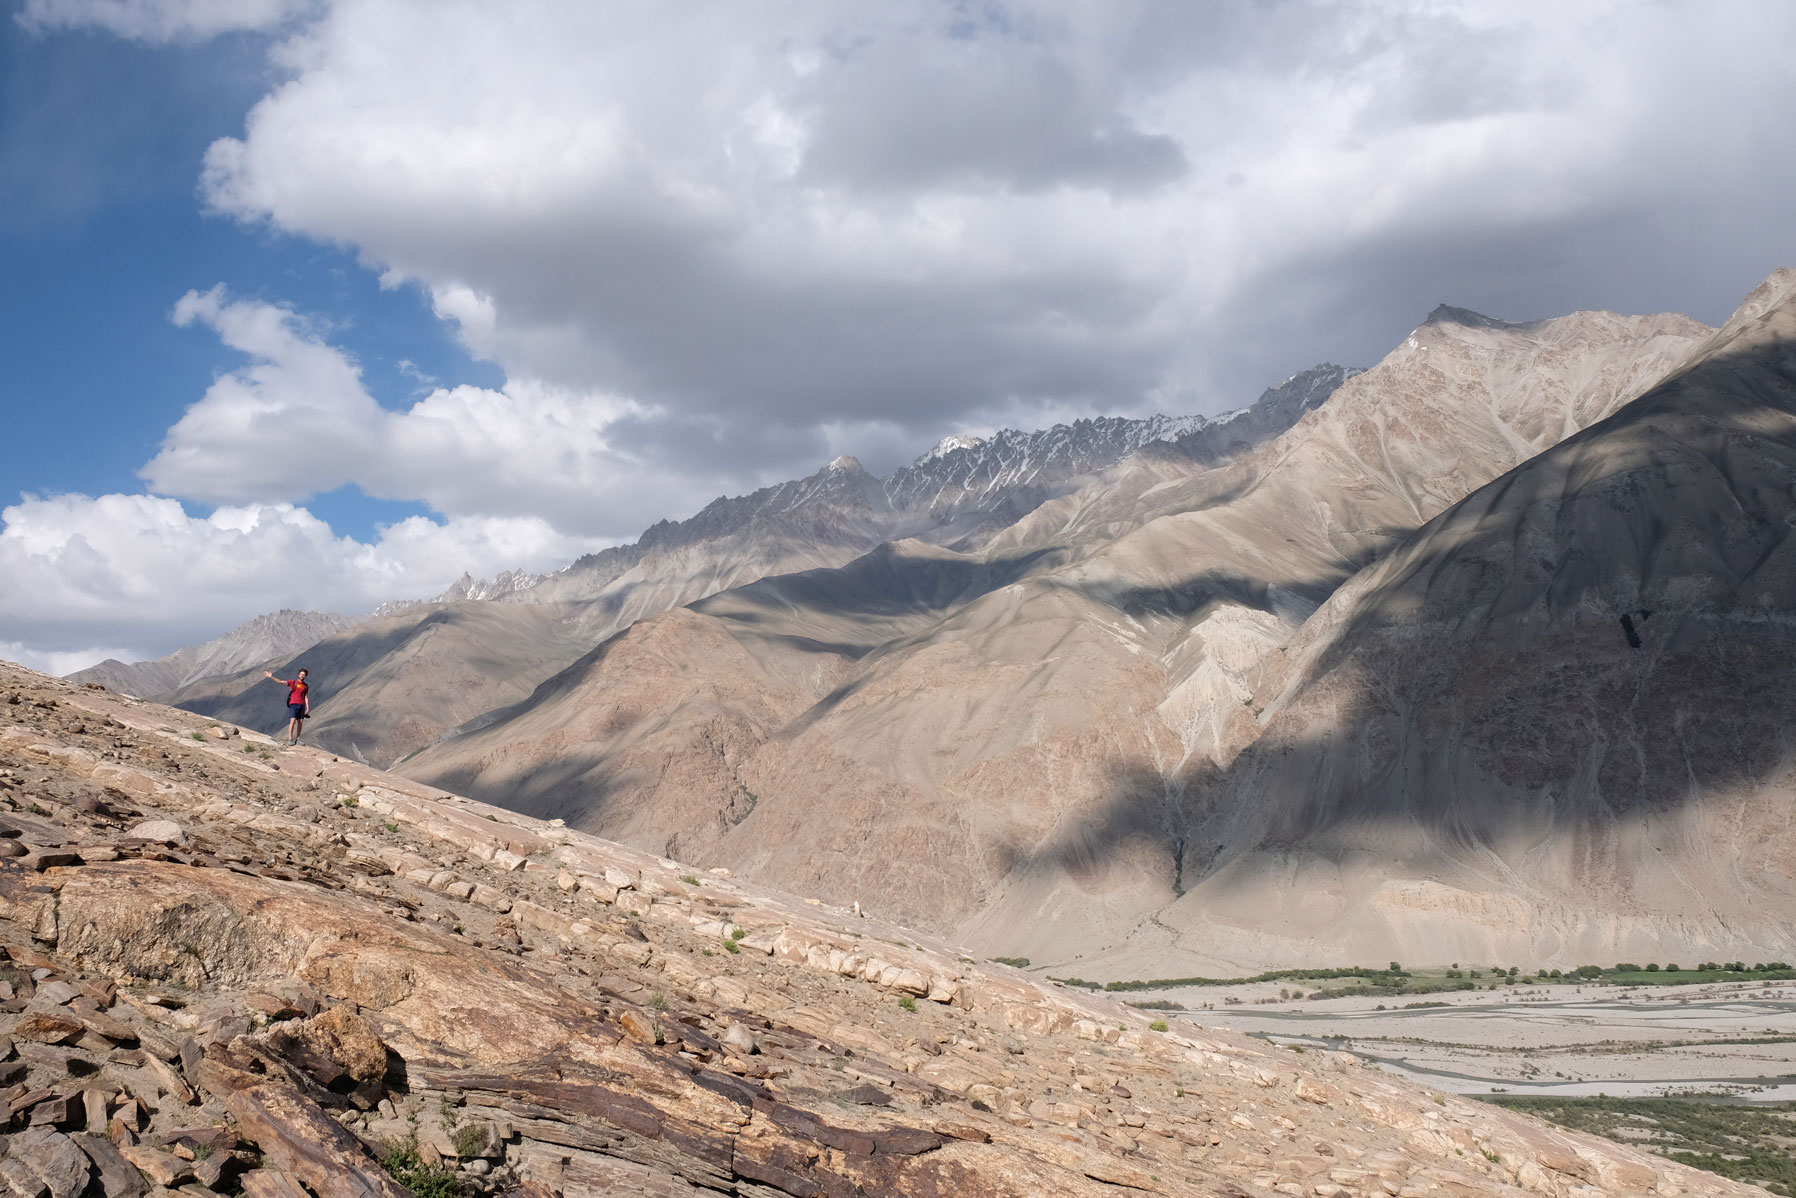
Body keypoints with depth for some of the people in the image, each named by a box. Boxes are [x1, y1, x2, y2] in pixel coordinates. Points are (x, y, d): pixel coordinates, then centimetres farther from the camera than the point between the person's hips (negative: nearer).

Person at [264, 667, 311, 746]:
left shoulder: (306, 686, 13)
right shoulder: (293, 682, 4)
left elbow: (306, 697, 12)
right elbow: (281, 682, -1)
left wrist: (307, 708, 5)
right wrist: (271, 677, -11)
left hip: (301, 705, 4)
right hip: (293, 704, -4)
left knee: (300, 722, 3)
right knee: (292, 721, -14)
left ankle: (297, 739, 11)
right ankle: (290, 739, -15)